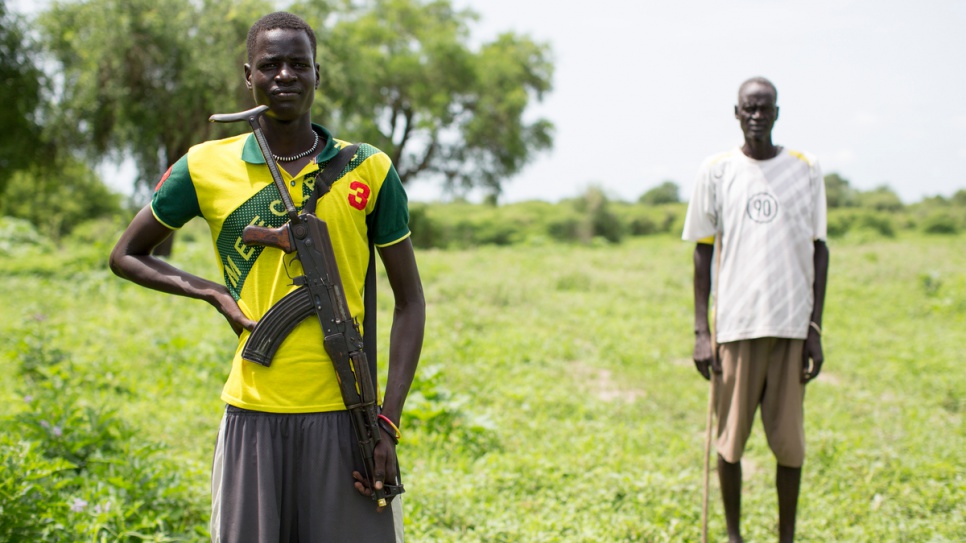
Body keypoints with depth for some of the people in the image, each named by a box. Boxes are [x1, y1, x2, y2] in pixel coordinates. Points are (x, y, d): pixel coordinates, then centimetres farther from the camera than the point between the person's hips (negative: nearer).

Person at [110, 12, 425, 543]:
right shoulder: (208, 167, 4)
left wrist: (389, 424, -4)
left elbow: (410, 302, 5)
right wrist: (214, 293, 0)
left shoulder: (368, 171, 3)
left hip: (344, 414, 0)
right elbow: (125, 255, 17)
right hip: (253, 414, 1)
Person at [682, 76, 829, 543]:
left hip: (791, 327, 0)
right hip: (735, 325, 0)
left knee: (789, 442, 2)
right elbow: (703, 251, 6)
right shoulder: (716, 171, 4)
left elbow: (819, 251, 7)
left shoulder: (806, 171, 6)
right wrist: (701, 330, 0)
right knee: (731, 440, 4)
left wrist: (815, 329, 0)